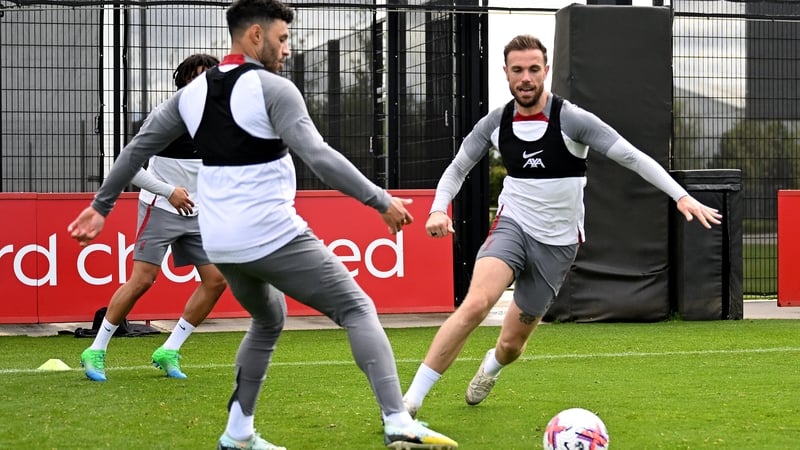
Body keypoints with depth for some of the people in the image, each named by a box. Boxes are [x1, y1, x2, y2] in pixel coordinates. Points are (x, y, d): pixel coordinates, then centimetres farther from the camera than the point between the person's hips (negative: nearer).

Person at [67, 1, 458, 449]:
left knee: (268, 320, 30)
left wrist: (101, 205, 26)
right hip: (275, 238, -7)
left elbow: (138, 147, 16)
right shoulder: (272, 88, -10)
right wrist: (381, 201, -18)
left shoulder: (192, 93, 10)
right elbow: (319, 156, -20)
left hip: (221, 246, 7)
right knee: (358, 310, 0)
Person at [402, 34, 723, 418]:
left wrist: (681, 196, -26)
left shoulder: (572, 119, -15)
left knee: (513, 342, 6)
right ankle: (411, 399, -24)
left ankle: (490, 367, 47)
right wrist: (439, 209, -11)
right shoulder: (494, 124, -4)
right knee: (476, 303, -28)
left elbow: (632, 157, -16)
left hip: (557, 242, -1)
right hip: (512, 225, 1)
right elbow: (457, 169, 9)